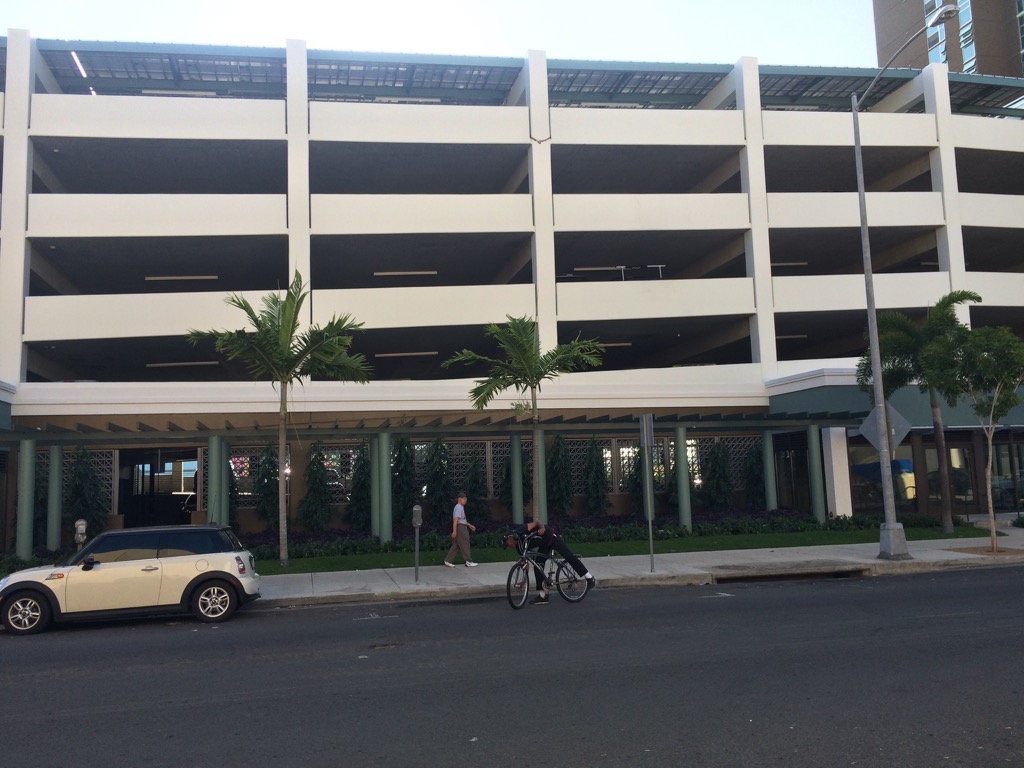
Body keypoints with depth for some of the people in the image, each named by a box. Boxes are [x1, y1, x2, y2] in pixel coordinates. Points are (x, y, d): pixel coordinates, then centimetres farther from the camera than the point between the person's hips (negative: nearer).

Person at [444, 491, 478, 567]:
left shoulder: (461, 507, 20)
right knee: (465, 545, -5)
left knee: (456, 545, 9)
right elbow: (455, 519, -21)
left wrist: (470, 525, 28)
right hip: (460, 527, -10)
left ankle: (448, 560, 10)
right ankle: (468, 562, -1)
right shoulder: (459, 507, -13)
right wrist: (454, 531, -26)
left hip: (462, 527, 10)